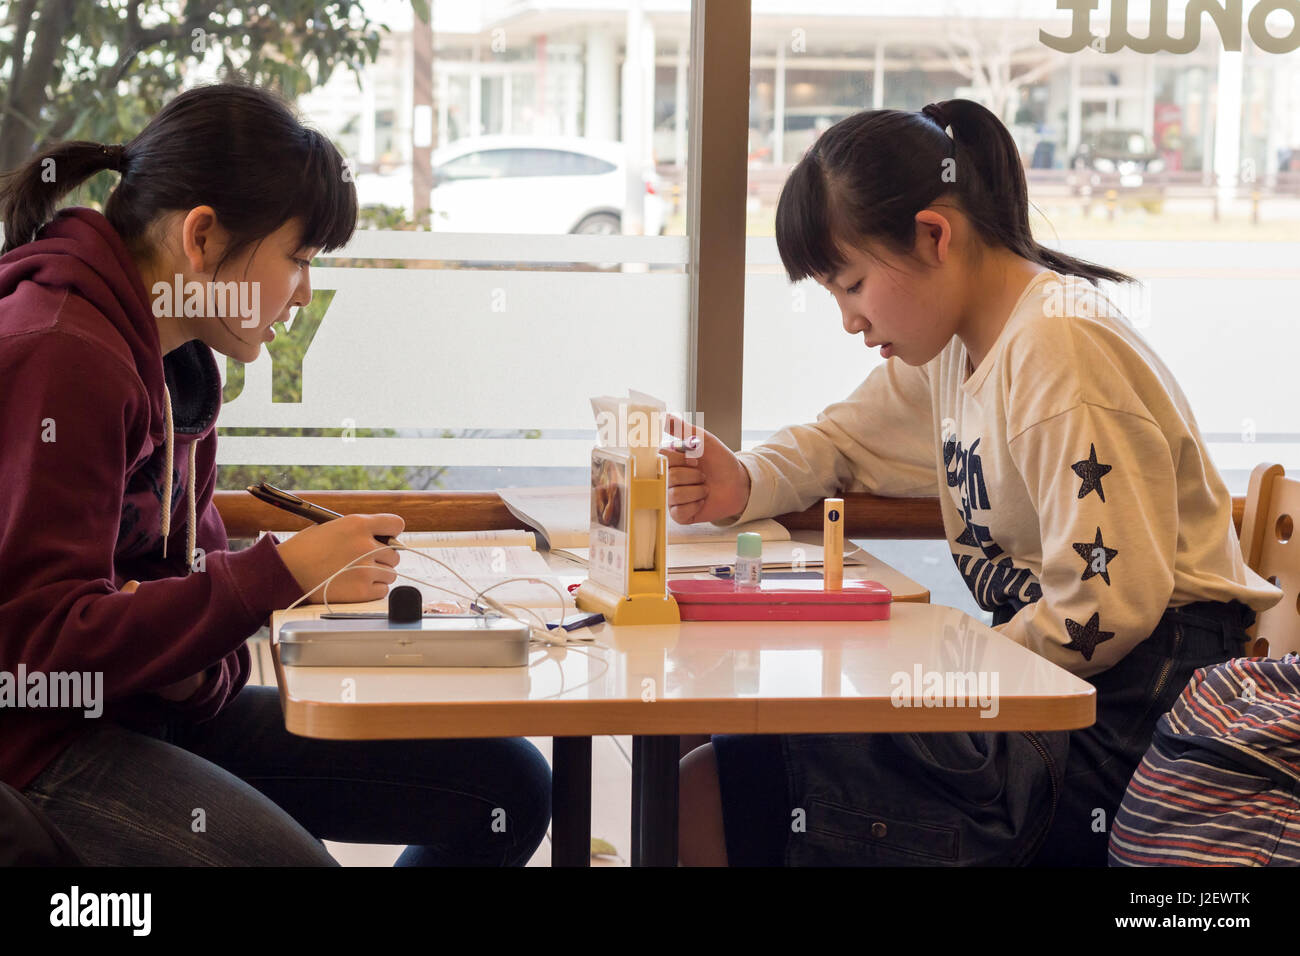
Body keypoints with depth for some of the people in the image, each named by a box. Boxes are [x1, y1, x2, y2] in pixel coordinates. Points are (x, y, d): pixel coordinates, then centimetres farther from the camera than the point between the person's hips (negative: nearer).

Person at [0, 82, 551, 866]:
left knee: (508, 788, 0)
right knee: (285, 856, -37)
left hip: (155, 707, 9)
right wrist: (281, 573, -22)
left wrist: (203, 667, -11)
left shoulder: (180, 364, 12)